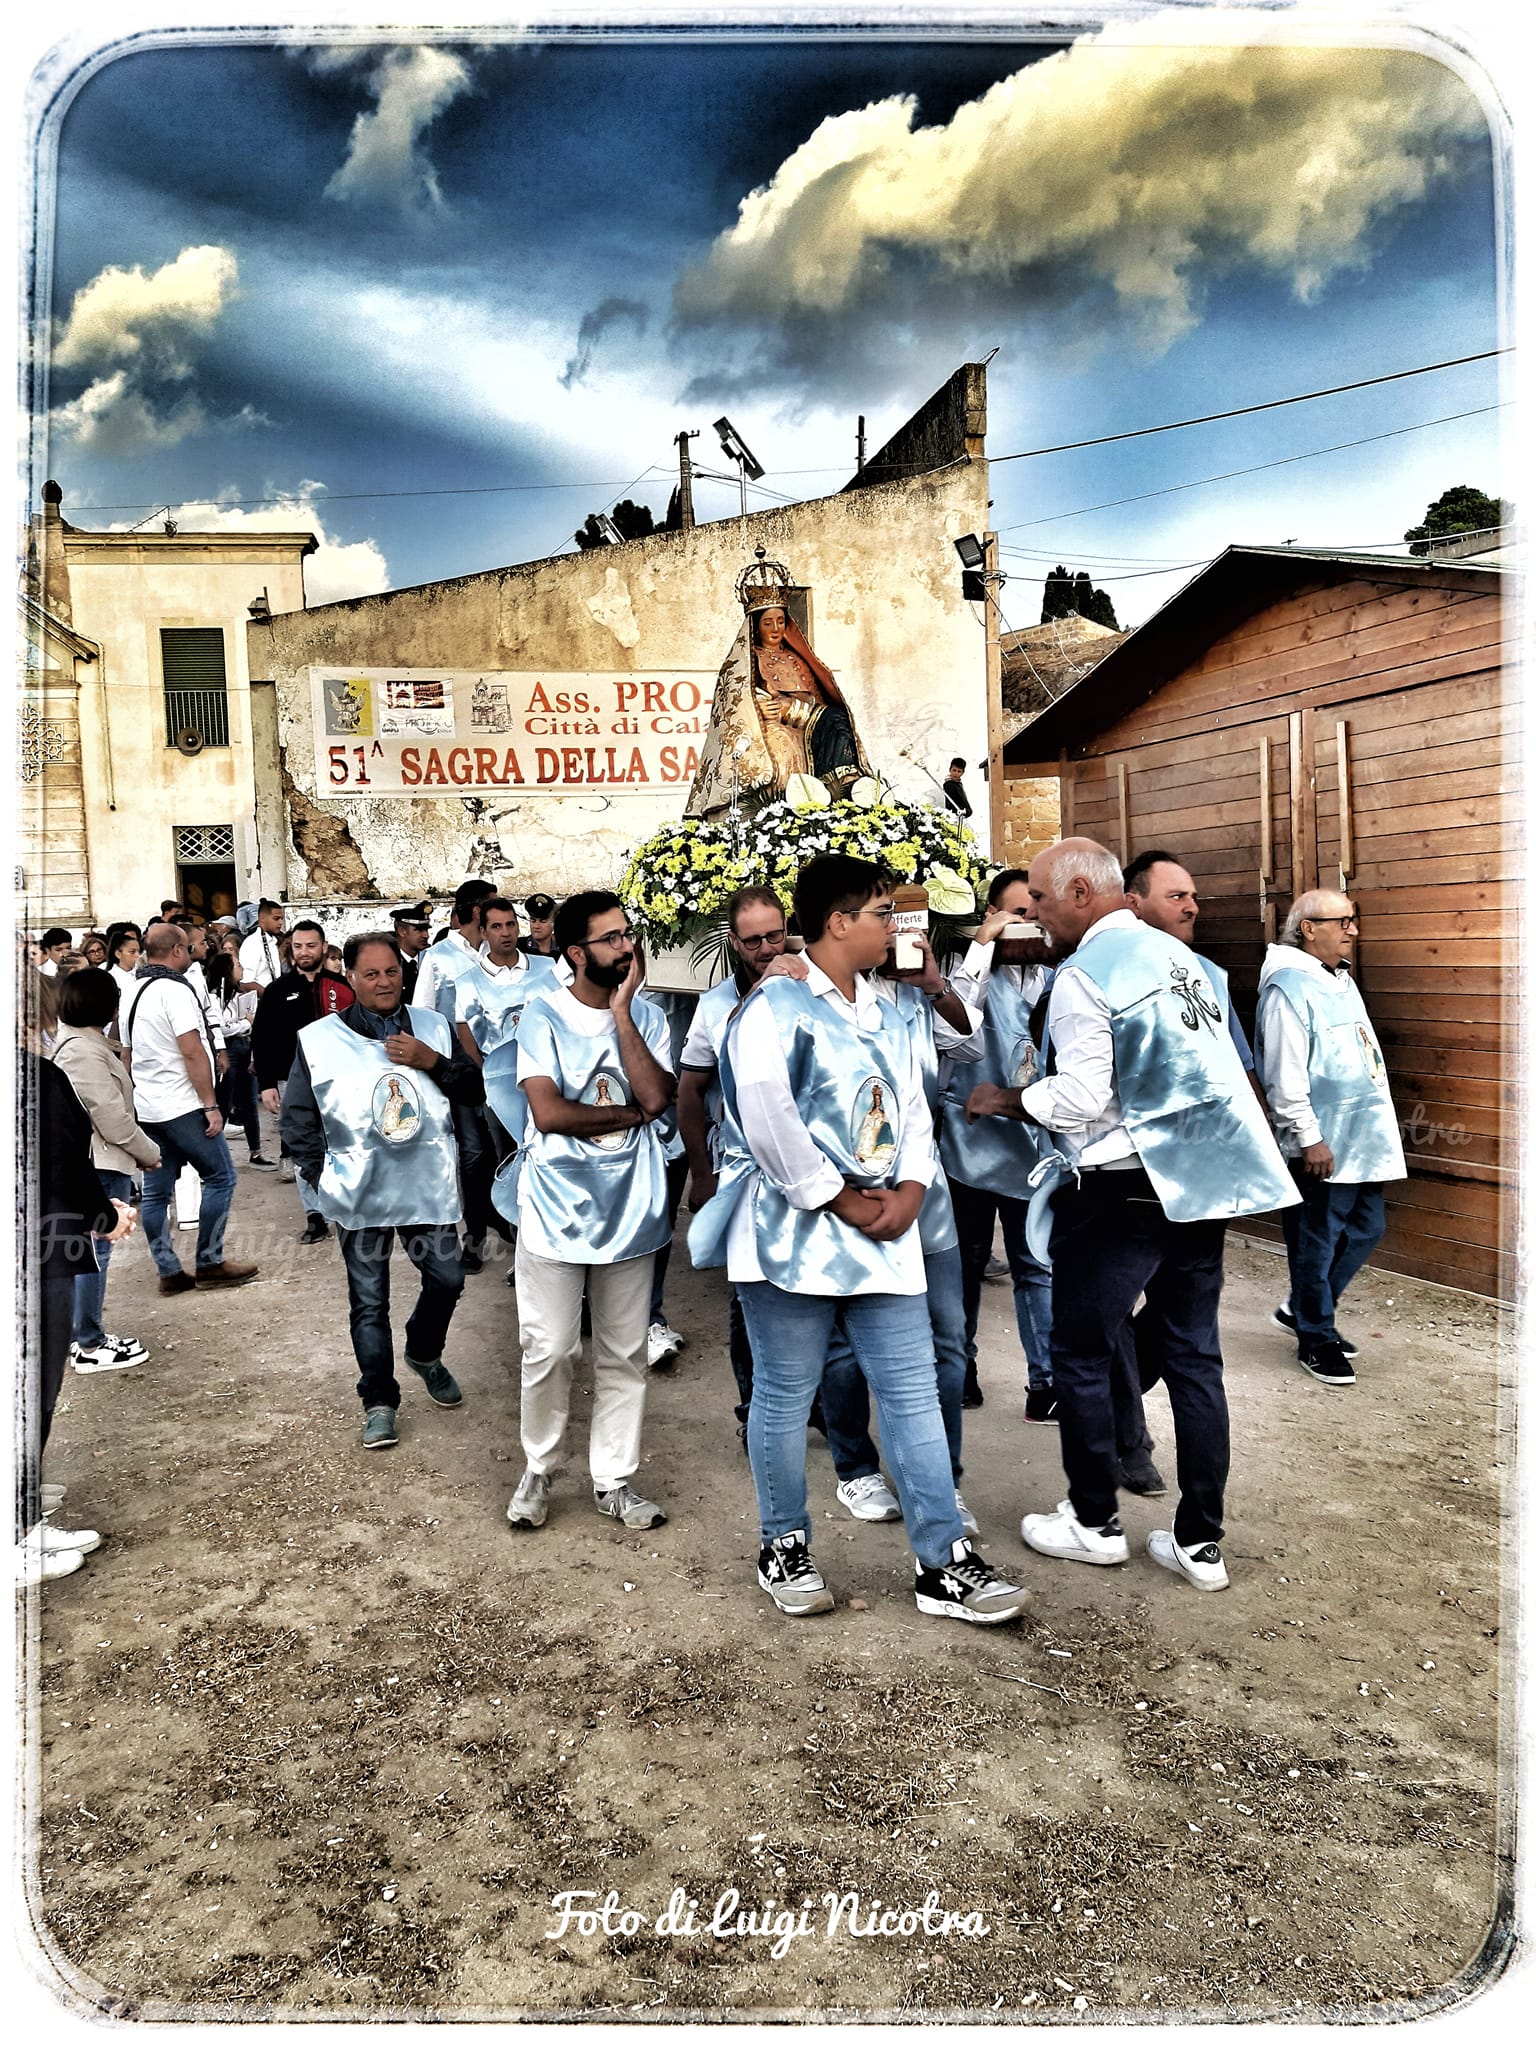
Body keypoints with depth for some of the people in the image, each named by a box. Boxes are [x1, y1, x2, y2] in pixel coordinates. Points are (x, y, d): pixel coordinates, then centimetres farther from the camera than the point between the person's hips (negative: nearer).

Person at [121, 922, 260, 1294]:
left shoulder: (133, 994, 14)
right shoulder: (174, 991, -15)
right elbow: (193, 1052, -20)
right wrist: (210, 1105, -17)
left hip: (146, 1109, 9)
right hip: (182, 1108, -9)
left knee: (156, 1191, 8)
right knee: (220, 1177, 0)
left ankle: (169, 1272, 12)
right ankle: (210, 1264, 2)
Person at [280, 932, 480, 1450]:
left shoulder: (433, 1028, 6)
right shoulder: (319, 1039, 0)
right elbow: (298, 1119, 3)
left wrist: (433, 1062, -12)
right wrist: (322, 1175, -3)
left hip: (429, 1186, 2)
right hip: (360, 1193, -2)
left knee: (446, 1280, 9)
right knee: (369, 1302, 6)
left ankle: (424, 1354, 38)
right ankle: (379, 1402, 20)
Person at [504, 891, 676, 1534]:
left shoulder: (647, 1016, 2)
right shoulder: (544, 1014, -6)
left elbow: (656, 1097, -14)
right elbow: (548, 1113, -16)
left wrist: (621, 1009, -13)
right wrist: (631, 1114, -9)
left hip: (629, 1209, 3)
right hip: (557, 1208, -3)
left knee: (623, 1354, 11)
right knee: (549, 1351, 3)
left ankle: (613, 1480, 26)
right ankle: (538, 1470, 26)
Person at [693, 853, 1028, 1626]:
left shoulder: (884, 1013, 16)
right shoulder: (778, 1004, -10)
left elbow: (914, 1109, 15)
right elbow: (766, 1118, -21)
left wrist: (909, 1191, -3)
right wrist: (837, 1199, -15)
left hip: (884, 1232, 7)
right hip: (794, 1233, -7)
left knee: (913, 1393, 5)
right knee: (785, 1396, 6)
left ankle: (944, 1564, 12)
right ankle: (784, 1548, 26)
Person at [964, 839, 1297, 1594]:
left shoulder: (1083, 977, -13)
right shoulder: (1173, 952, 10)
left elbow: (1081, 1098, -17)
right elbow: (1218, 1062, 16)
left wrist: (1007, 1101, -2)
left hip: (1122, 1190, -7)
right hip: (1204, 1182, 8)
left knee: (1081, 1355, 8)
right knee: (1193, 1355, 11)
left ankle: (1093, 1522, 21)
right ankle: (1200, 1542, 19)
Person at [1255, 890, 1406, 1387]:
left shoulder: (1342, 981, 15)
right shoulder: (1288, 987, -15)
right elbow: (1285, 1075, -20)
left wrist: (1381, 1129, 22)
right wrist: (1310, 1138, -20)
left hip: (1366, 1140, 10)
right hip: (1324, 1146, -9)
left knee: (1366, 1231, 15)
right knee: (1317, 1242, 2)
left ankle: (1301, 1309, 31)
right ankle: (1316, 1338, 17)